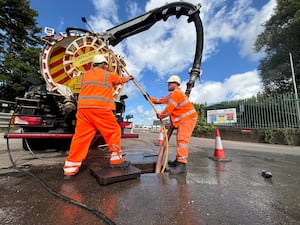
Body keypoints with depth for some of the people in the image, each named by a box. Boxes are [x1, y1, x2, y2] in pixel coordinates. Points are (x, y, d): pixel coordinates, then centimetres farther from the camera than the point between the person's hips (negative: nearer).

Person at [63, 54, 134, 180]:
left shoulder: (85, 75, 24)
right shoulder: (107, 75, 14)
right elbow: (120, 80, 31)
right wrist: (128, 78, 52)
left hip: (83, 108, 5)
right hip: (101, 109, -5)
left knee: (81, 137, 7)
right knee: (114, 131, 8)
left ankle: (70, 169, 11)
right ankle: (116, 160, 15)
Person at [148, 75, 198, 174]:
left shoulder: (176, 93, -14)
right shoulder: (172, 94, 21)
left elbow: (168, 109, -16)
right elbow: (162, 100, 23)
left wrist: (160, 115, -1)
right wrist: (151, 99, 18)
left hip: (188, 118, -11)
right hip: (183, 119, 11)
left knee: (182, 139, -19)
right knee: (180, 139, 13)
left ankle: (182, 164, -20)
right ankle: (178, 160, 22)